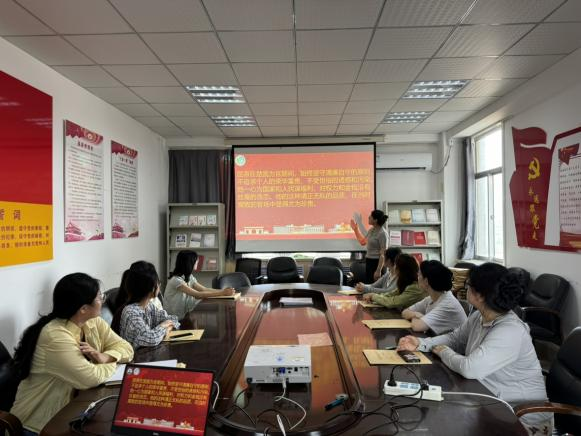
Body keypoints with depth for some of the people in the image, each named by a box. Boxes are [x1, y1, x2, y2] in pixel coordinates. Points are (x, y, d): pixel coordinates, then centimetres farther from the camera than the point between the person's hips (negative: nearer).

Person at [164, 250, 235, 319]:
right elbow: (197, 295, -28)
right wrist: (222, 293, -28)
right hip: (174, 318, -8)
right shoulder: (176, 280, -22)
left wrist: (223, 290, -13)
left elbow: (204, 289, 0)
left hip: (184, 313, 8)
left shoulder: (189, 277, 7)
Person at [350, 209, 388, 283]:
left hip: (377, 262, -8)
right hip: (368, 261, 8)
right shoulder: (371, 230, 7)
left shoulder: (382, 233, -17)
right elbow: (363, 242, 26)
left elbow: (383, 254, -20)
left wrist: (378, 270, -23)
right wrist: (356, 229, 22)